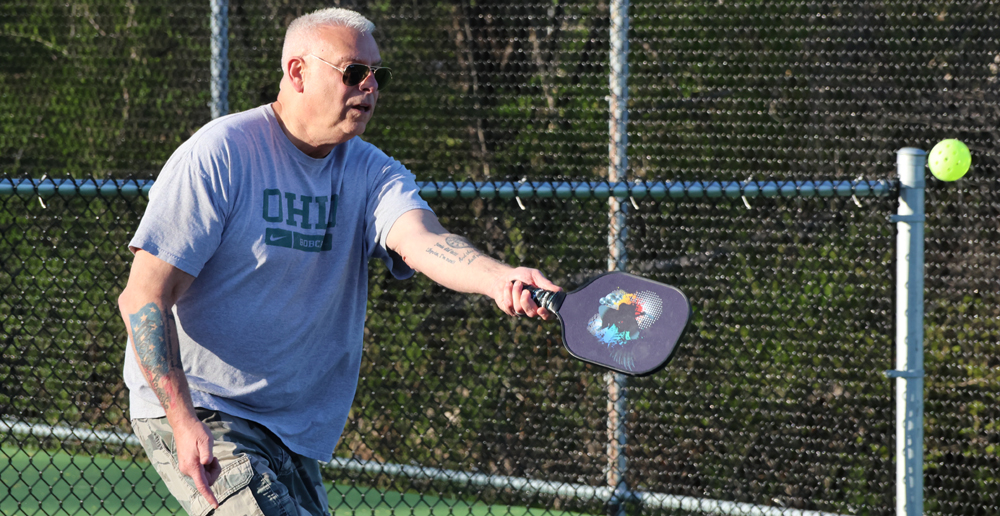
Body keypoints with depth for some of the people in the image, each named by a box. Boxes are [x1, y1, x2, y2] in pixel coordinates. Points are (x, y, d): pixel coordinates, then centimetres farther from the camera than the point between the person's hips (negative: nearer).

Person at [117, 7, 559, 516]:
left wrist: (499, 278, -42)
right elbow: (144, 297, -15)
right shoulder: (220, 154, -13)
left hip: (295, 434, 7)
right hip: (192, 413, -7)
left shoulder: (372, 173, 3)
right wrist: (183, 420, -25)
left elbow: (422, 240, -19)